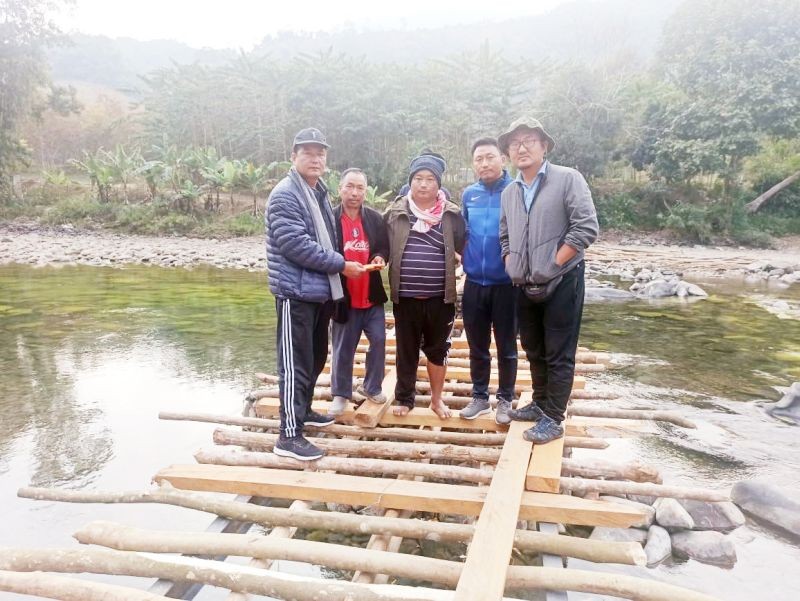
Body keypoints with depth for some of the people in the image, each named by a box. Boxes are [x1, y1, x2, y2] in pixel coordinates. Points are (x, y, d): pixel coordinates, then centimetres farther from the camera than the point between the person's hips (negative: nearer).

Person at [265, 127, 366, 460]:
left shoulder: (319, 193, 16)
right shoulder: (285, 195, -12)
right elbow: (296, 245, -21)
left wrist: (337, 271, 10)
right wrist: (341, 265, -16)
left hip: (320, 291, 9)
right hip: (296, 292, -9)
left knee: (316, 357, 18)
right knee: (296, 363, -6)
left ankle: (302, 409, 35)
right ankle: (289, 434, 1)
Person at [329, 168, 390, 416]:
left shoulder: (376, 219, 2)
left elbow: (385, 247, 10)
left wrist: (380, 258, -10)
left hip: (372, 295, 3)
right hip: (344, 296, -3)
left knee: (379, 340, 6)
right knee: (343, 348, 8)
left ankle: (372, 387, 26)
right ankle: (340, 394, 24)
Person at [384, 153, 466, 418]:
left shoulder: (452, 214, 1)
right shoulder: (395, 212, 1)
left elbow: (466, 247, 5)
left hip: (440, 297, 0)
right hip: (405, 297, 0)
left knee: (437, 349, 11)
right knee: (406, 350, 11)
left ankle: (436, 399, 28)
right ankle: (404, 397, 28)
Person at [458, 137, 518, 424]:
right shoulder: (468, 194, 5)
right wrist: (464, 257, 7)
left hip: (507, 284, -4)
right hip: (474, 284, 4)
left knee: (506, 346, 10)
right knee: (477, 346, 14)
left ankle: (505, 399, 25)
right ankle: (479, 396, 29)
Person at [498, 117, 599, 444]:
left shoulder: (568, 178, -6)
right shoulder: (508, 193, 11)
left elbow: (586, 228, -14)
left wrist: (551, 266, -14)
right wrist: (513, 269, 4)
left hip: (561, 282, -6)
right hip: (526, 287, 6)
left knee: (559, 354, 1)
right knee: (534, 351, 17)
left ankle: (553, 419, 11)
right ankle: (540, 404, 33)